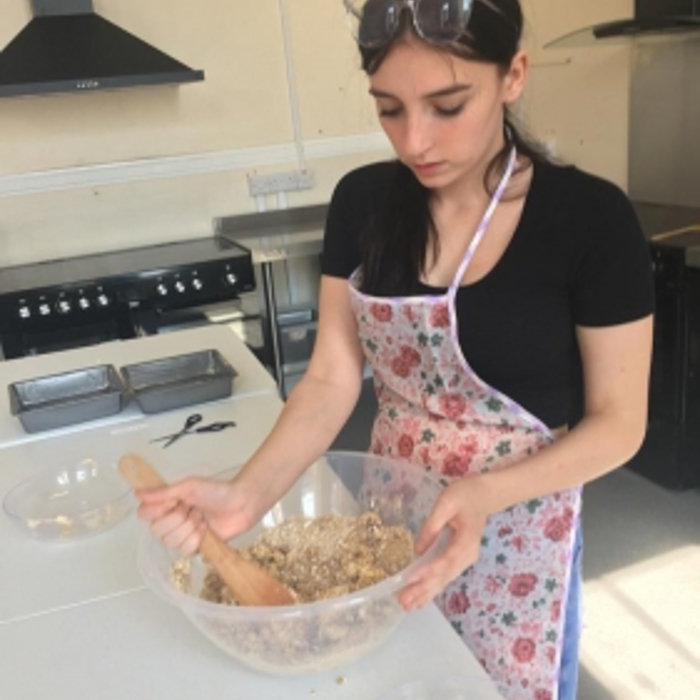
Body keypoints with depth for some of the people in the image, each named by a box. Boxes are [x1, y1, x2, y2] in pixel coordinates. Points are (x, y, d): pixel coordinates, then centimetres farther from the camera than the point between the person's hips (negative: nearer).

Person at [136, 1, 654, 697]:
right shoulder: (363, 202, -7)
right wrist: (249, 492, -24)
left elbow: (618, 422, -13)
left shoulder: (590, 218, -18)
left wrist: (485, 493, -29)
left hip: (517, 533, -3)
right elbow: (332, 380, -7)